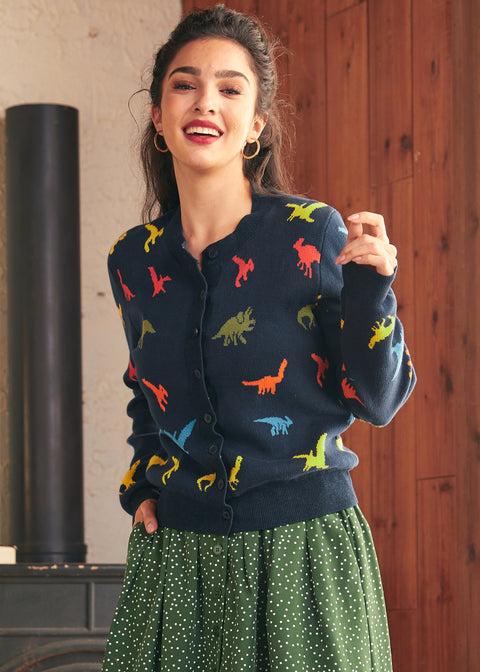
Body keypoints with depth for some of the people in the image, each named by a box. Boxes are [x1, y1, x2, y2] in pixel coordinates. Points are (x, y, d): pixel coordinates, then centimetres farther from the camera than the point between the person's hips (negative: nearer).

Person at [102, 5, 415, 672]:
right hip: (175, 548, 3)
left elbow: (375, 401, -6)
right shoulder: (134, 260, 5)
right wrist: (141, 487, 9)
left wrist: (369, 289, -18)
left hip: (303, 544, -3)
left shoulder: (312, 234, -7)